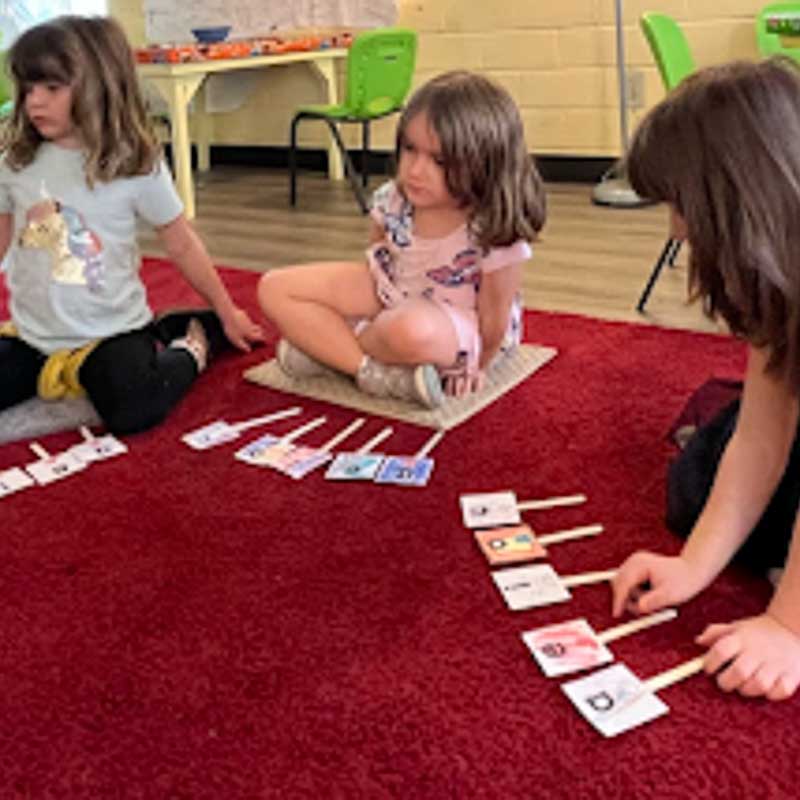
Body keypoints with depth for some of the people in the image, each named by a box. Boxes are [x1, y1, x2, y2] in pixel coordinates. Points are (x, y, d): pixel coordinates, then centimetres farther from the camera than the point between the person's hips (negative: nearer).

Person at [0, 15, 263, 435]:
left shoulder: (137, 166, -11)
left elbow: (182, 245, -2)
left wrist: (227, 315, 5)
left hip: (110, 331, -4)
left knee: (132, 411, -26)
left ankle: (191, 345, 6)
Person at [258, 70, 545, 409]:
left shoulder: (494, 234, -29)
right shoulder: (394, 200, -15)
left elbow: (494, 320, -18)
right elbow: (376, 258, 5)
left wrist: (475, 368, -9)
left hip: (457, 326, -5)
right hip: (388, 294, 6)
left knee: (415, 331, -45)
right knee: (275, 289, -5)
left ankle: (326, 344, -15)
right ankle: (370, 370, -17)